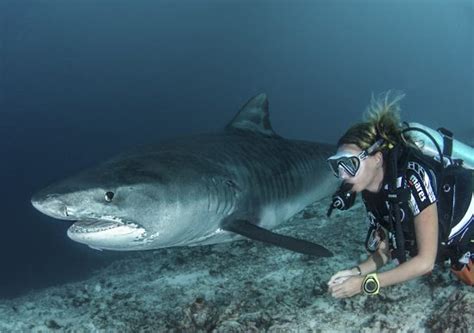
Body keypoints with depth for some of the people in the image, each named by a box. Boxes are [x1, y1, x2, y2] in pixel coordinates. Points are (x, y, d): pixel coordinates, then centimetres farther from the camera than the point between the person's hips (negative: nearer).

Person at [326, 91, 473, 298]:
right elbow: (387, 249, -3)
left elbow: (425, 261, -30)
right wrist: (356, 271, -20)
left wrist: (365, 283, -30)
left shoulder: (414, 177, -33)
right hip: (449, 246, 5)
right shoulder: (370, 193, -12)